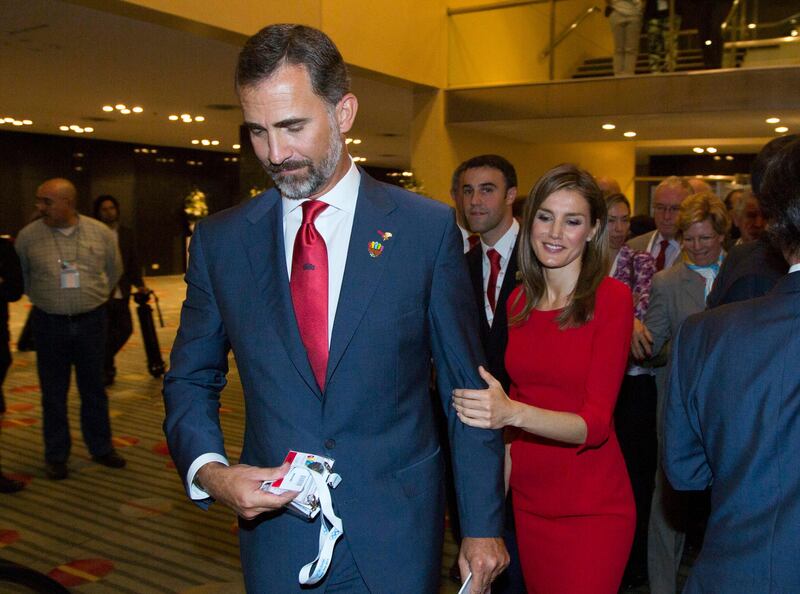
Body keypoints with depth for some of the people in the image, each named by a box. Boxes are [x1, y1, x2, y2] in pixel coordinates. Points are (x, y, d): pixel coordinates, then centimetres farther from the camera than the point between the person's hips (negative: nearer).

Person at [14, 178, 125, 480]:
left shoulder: (100, 233, -3)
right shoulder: (28, 235, -6)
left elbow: (114, 270, 12)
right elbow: (19, 275, 10)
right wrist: (42, 298, 11)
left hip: (91, 321, 1)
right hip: (49, 323, 0)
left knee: (94, 388, 11)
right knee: (53, 392, 7)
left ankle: (101, 448, 25)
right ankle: (56, 456, 20)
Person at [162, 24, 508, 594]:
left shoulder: (429, 227, -7)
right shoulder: (219, 240, -1)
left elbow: (466, 387, -4)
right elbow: (191, 380, 7)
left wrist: (483, 526, -1)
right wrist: (210, 471, -11)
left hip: (397, 536, -1)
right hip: (275, 533, 2)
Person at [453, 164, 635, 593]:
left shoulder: (611, 298, -12)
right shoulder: (518, 300, 4)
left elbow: (596, 423, -19)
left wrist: (513, 412, -34)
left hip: (590, 508, -5)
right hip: (526, 500, 5)